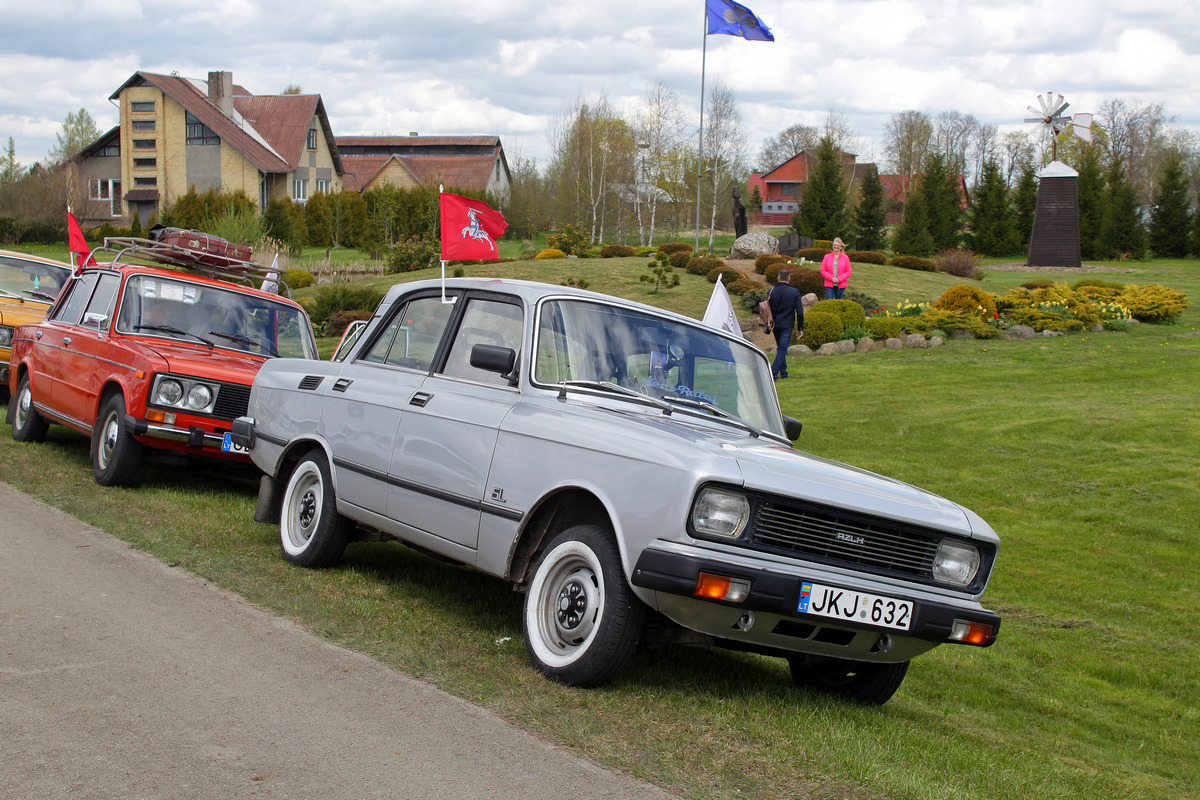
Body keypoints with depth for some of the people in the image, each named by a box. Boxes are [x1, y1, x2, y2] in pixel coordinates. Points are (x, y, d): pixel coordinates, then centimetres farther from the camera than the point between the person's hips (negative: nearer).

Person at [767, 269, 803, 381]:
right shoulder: (794, 292, -9)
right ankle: (773, 372, -16)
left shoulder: (771, 291, -3)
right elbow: (800, 312, -9)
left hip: (775, 325, 3)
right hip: (787, 325, -3)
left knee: (780, 349, 19)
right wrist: (800, 328, -1)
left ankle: (783, 372, 25)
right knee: (782, 349, -3)